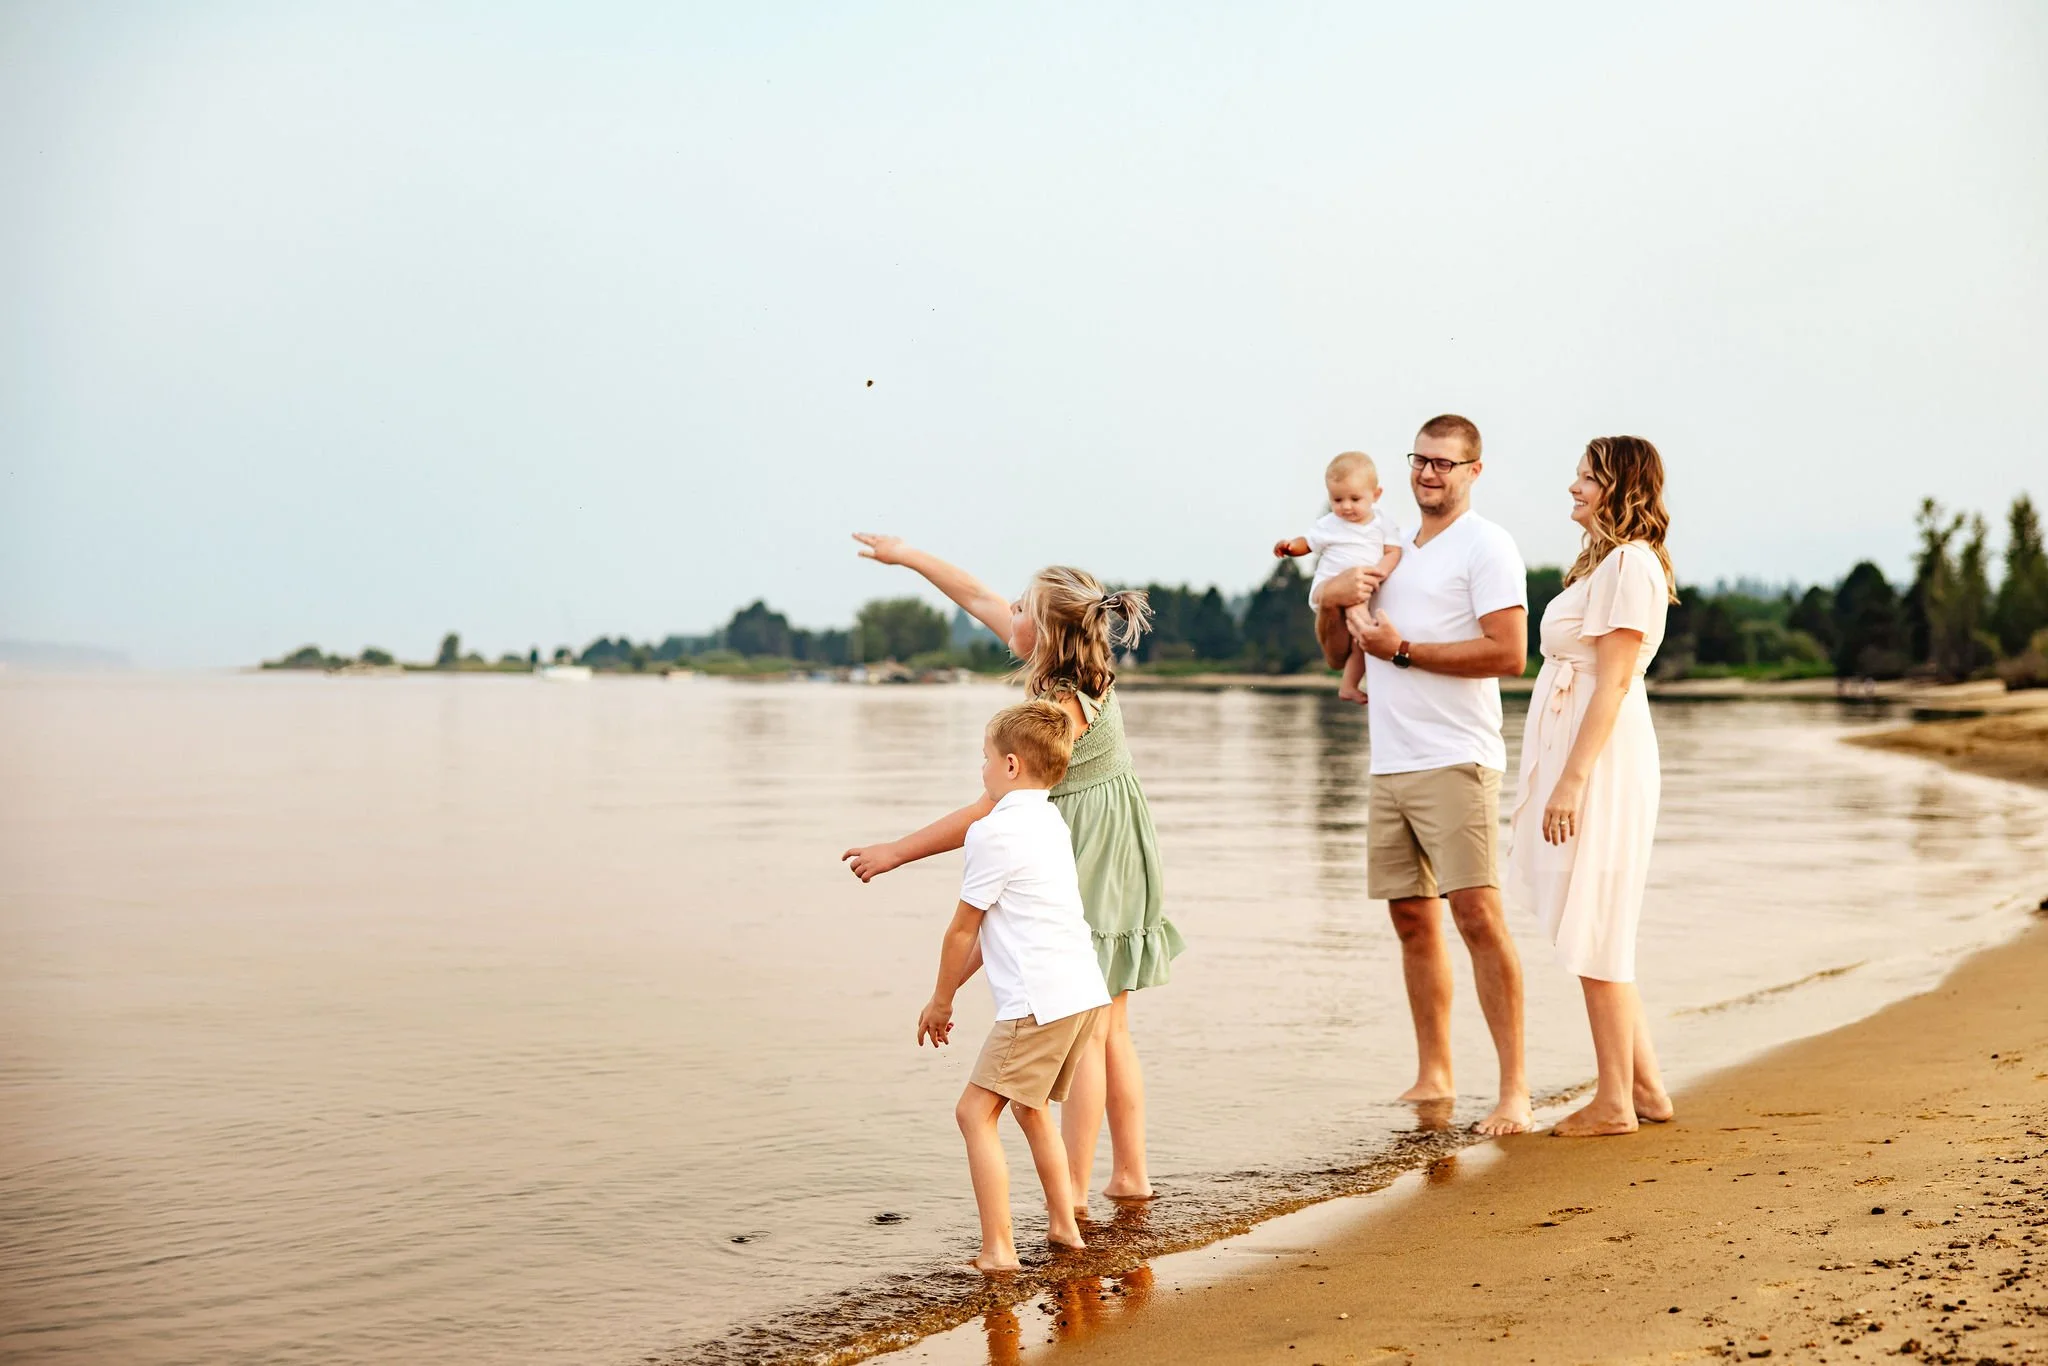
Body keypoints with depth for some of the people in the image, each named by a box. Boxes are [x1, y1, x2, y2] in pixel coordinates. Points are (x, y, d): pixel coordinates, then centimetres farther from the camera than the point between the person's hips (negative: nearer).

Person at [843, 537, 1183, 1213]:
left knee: (1084, 1036, -3)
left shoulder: (1056, 708, -24)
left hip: (1087, 875, -9)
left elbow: (994, 810, -24)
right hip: (1108, 871, 9)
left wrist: (896, 851, -19)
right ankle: (1130, 1172, 23)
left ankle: (1072, 1194, 4)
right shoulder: (1085, 672, 2)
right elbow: (980, 599, 12)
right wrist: (907, 556, 20)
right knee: (1110, 1031, 16)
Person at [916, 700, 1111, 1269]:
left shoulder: (994, 832, -11)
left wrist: (940, 1001, 8)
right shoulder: (1050, 824, 17)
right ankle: (1063, 1224, 33)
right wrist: (952, 987, 24)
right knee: (1029, 1107, 26)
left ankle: (998, 1249, -11)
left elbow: (963, 929, -4)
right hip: (1086, 992, 10)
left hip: (1038, 1002, -10)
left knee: (975, 1112, -7)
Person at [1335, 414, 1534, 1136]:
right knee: (1413, 919, 11)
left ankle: (1514, 1089, -10)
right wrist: (1339, 589, 6)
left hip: (1454, 759, -7)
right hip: (1389, 762, 8)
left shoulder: (1486, 546, -4)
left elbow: (1508, 653, -14)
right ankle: (1433, 1076, 21)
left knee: (1476, 914, -13)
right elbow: (1334, 590, 31)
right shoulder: (1394, 546, 19)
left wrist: (1404, 651, -12)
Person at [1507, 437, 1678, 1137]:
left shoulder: (1629, 562, -13)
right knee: (1596, 932, 13)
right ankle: (1644, 1086, 20)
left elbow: (1612, 682, -19)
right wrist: (1559, 776, 18)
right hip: (1577, 754, 10)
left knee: (1594, 930, -4)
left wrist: (1570, 780, -23)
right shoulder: (1606, 561, 18)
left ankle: (1615, 1102, 3)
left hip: (1599, 756, -10)